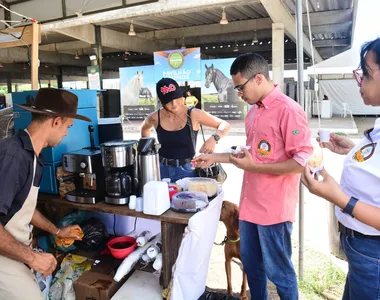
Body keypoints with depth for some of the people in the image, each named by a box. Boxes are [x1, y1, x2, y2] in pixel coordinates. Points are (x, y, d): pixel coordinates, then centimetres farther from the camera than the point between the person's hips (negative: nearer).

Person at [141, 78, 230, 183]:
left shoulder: (193, 115, -11)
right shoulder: (155, 118, -4)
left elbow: (225, 125, -8)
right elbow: (145, 128, 21)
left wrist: (214, 138, -27)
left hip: (186, 170, -2)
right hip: (162, 169, 3)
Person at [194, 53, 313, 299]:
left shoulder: (288, 110, -16)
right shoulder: (253, 112, 10)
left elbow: (303, 161, -20)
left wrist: (254, 167, -19)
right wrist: (215, 157, 15)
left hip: (274, 208, -8)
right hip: (250, 204, 8)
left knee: (278, 271, 10)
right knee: (251, 264, 22)